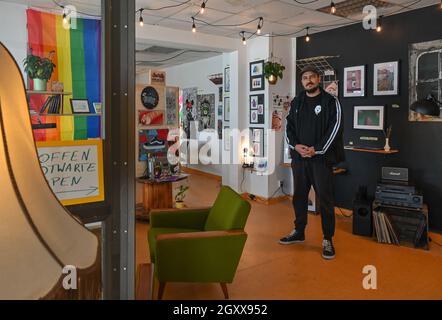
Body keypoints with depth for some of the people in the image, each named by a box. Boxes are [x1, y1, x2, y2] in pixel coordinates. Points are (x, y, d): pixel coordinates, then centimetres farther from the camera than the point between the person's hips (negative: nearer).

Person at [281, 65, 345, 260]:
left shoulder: (330, 102, -1)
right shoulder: (296, 103, 13)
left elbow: (335, 129, -9)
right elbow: (289, 127, 10)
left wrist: (316, 150, -16)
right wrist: (296, 146, -8)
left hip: (321, 158, -5)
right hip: (299, 157, 5)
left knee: (325, 199, -2)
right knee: (299, 196, 13)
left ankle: (328, 239, 9)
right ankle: (299, 232, 29)